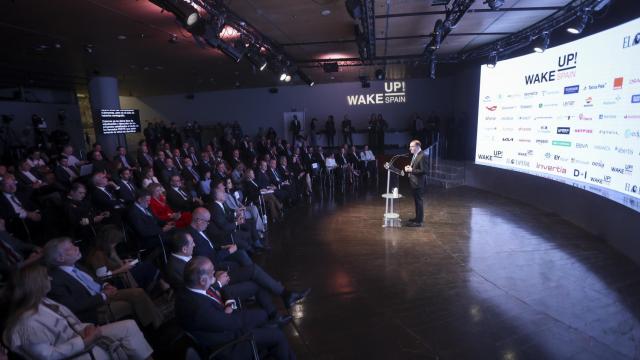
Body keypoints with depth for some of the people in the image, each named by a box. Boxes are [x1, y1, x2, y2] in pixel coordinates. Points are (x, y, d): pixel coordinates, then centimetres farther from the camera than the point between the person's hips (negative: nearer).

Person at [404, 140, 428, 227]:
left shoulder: (422, 156, -18)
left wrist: (411, 170, -21)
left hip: (418, 183, -10)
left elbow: (423, 171, -22)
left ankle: (418, 221, 5)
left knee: (418, 201, -2)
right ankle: (418, 217, 32)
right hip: (414, 182, 10)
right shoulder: (415, 155, 12)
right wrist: (409, 168, 5)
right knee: (417, 201, 19)